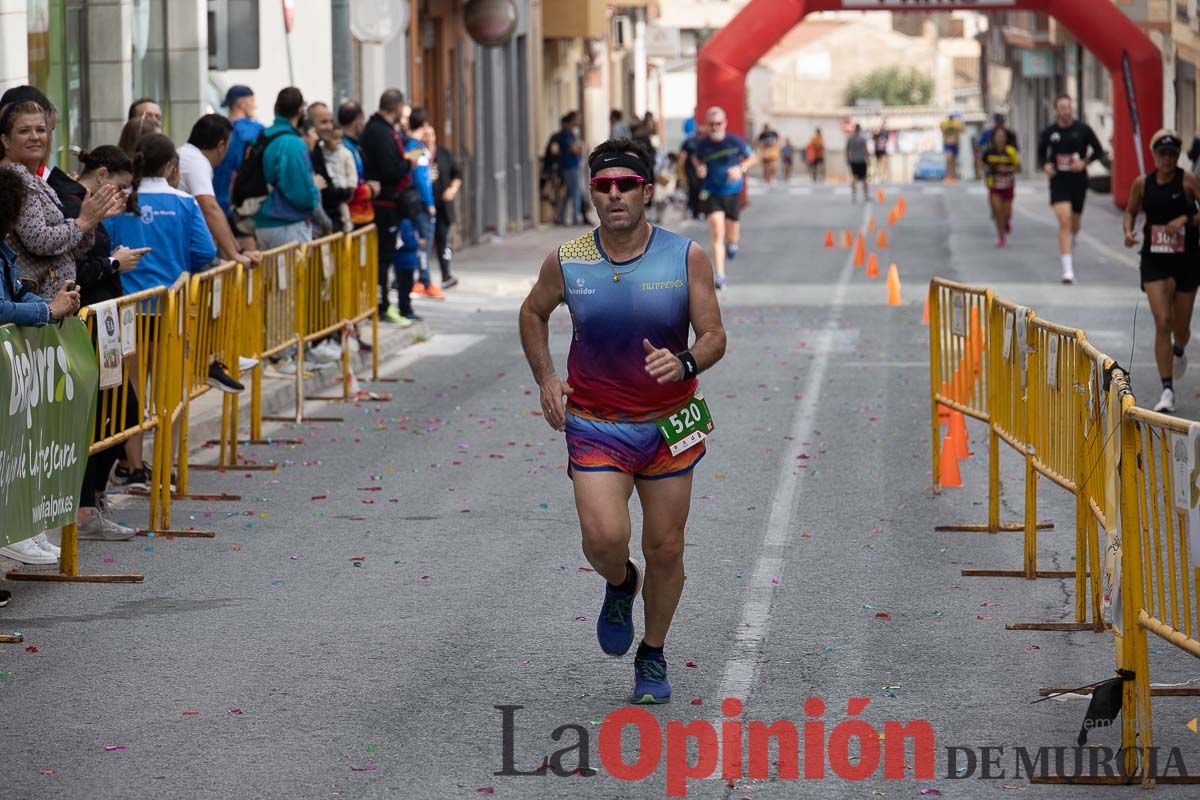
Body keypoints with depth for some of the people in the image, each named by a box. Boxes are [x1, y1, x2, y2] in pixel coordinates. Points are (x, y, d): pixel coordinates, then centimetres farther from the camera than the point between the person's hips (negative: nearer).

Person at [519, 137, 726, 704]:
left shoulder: (687, 257, -9)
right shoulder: (566, 262, -6)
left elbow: (714, 336, -5)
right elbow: (533, 314, 13)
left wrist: (684, 364, -26)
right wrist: (545, 378, 1)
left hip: (668, 423, 1)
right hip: (594, 424, 0)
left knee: (665, 550, 6)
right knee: (603, 539, -18)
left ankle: (652, 657, 29)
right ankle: (619, 585, 19)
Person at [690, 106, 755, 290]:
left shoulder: (735, 141, -11)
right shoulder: (702, 144, -7)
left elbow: (751, 157, 3)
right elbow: (696, 158, 15)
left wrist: (741, 168, -15)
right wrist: (699, 168, -7)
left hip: (733, 192, 1)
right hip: (712, 194, -1)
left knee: (731, 235, 13)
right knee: (717, 234, -16)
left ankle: (732, 244, 53)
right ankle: (720, 275, -16)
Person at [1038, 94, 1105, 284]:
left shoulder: (1083, 129, -3)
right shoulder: (1049, 132, -1)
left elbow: (1098, 150, 5)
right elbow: (1041, 152, 15)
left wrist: (1084, 162, -11)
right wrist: (1046, 165, -5)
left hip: (1079, 181, 2)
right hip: (1058, 181, -2)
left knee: (1075, 224, 16)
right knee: (1064, 221, -16)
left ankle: (1070, 243, 54)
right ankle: (1068, 270, -19)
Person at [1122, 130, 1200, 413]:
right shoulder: (1142, 183, -1)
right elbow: (1131, 211, 14)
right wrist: (1128, 231, -5)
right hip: (1154, 261, 0)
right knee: (1162, 322, -13)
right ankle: (1167, 390, -10)